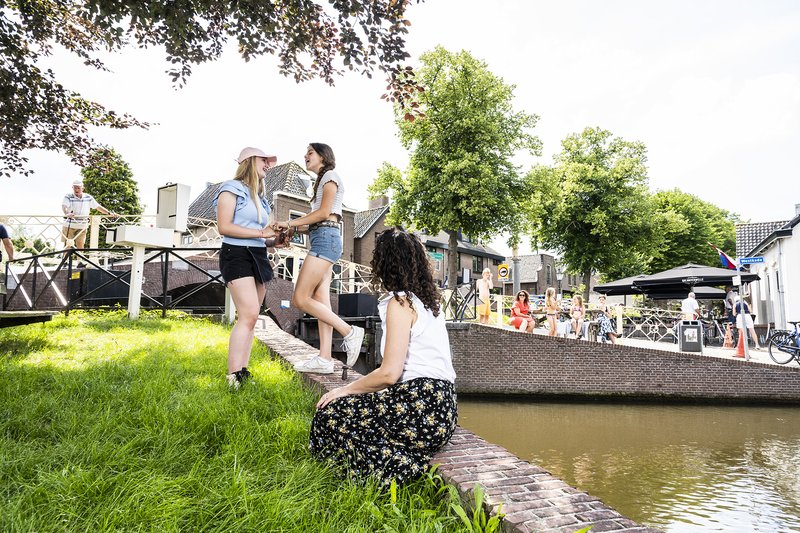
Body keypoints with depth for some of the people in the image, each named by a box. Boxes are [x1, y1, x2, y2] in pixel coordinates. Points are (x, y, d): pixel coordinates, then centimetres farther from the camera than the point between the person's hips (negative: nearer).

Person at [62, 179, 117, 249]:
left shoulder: (88, 198, 6)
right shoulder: (68, 197, -5)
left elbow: (98, 207, 12)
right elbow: (64, 206, -21)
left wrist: (110, 213, 3)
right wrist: (66, 213, -43)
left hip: (82, 226, 2)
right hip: (69, 225, -2)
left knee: (80, 245, 1)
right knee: (67, 244, 2)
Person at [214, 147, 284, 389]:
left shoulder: (259, 196, 22)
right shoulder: (232, 189, -2)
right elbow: (224, 227, -14)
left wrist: (275, 240, 5)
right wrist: (261, 233, -16)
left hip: (258, 257, 9)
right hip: (237, 255, -8)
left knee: (250, 317, 5)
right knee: (249, 315, -19)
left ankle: (243, 371, 9)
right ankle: (232, 377, -19)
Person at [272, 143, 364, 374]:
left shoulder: (330, 176, 0)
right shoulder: (323, 181, 28)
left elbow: (324, 212, -12)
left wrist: (290, 223, -9)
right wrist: (293, 228, 8)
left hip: (326, 238, -10)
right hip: (323, 240, 10)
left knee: (300, 299, -14)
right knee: (321, 303, 1)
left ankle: (349, 332, -13)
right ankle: (324, 359, -2)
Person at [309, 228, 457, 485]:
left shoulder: (400, 302, -10)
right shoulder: (428, 299, 16)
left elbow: (389, 373, -16)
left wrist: (345, 390, -2)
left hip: (420, 405, -9)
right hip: (440, 406, 9)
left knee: (328, 417, -2)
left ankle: (398, 468, -8)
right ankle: (403, 459, 3)